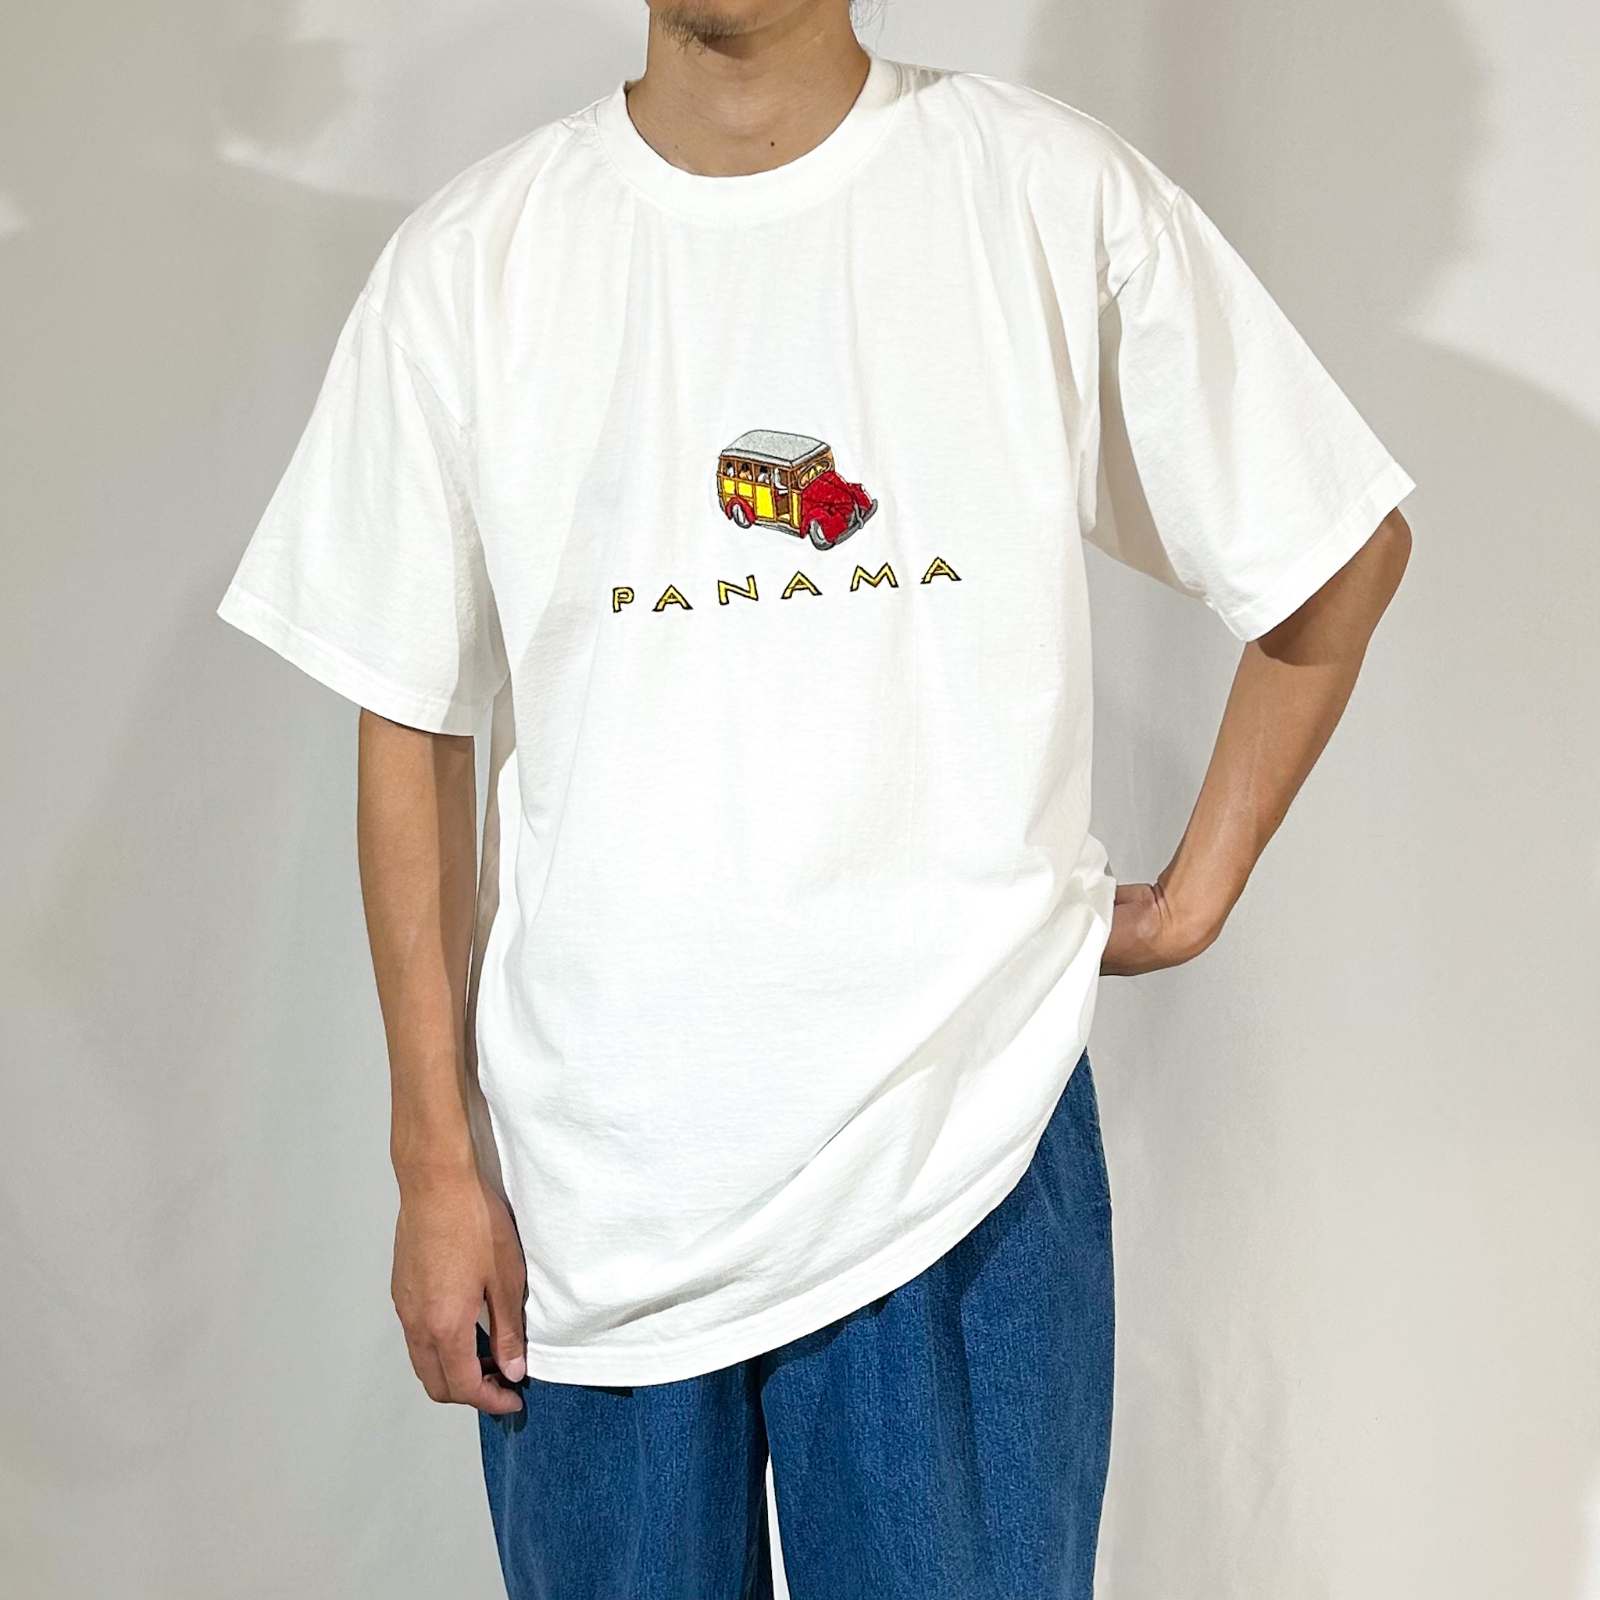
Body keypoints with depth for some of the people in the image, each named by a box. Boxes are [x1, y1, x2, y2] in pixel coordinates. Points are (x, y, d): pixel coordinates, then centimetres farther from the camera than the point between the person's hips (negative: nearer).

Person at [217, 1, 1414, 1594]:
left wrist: (1195, 894, 6)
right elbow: (412, 733, 2)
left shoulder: (1060, 198, -3)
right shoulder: (468, 261, 0)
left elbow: (1341, 551, 9)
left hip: (961, 1162, 0)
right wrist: (436, 1165, 1)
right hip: (584, 1198, 1)